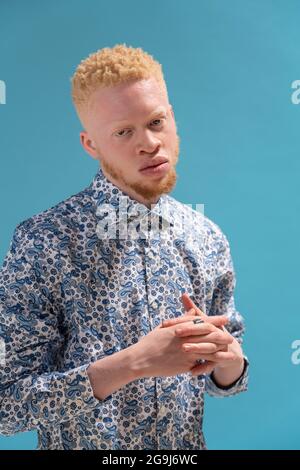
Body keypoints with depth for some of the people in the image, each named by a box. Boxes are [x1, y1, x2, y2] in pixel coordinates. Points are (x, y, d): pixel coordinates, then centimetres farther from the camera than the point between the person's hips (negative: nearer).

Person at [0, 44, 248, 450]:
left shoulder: (208, 238, -6)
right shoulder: (43, 241, -19)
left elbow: (225, 379, 3)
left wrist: (228, 358, -19)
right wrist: (134, 362, -30)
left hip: (186, 447, 4)